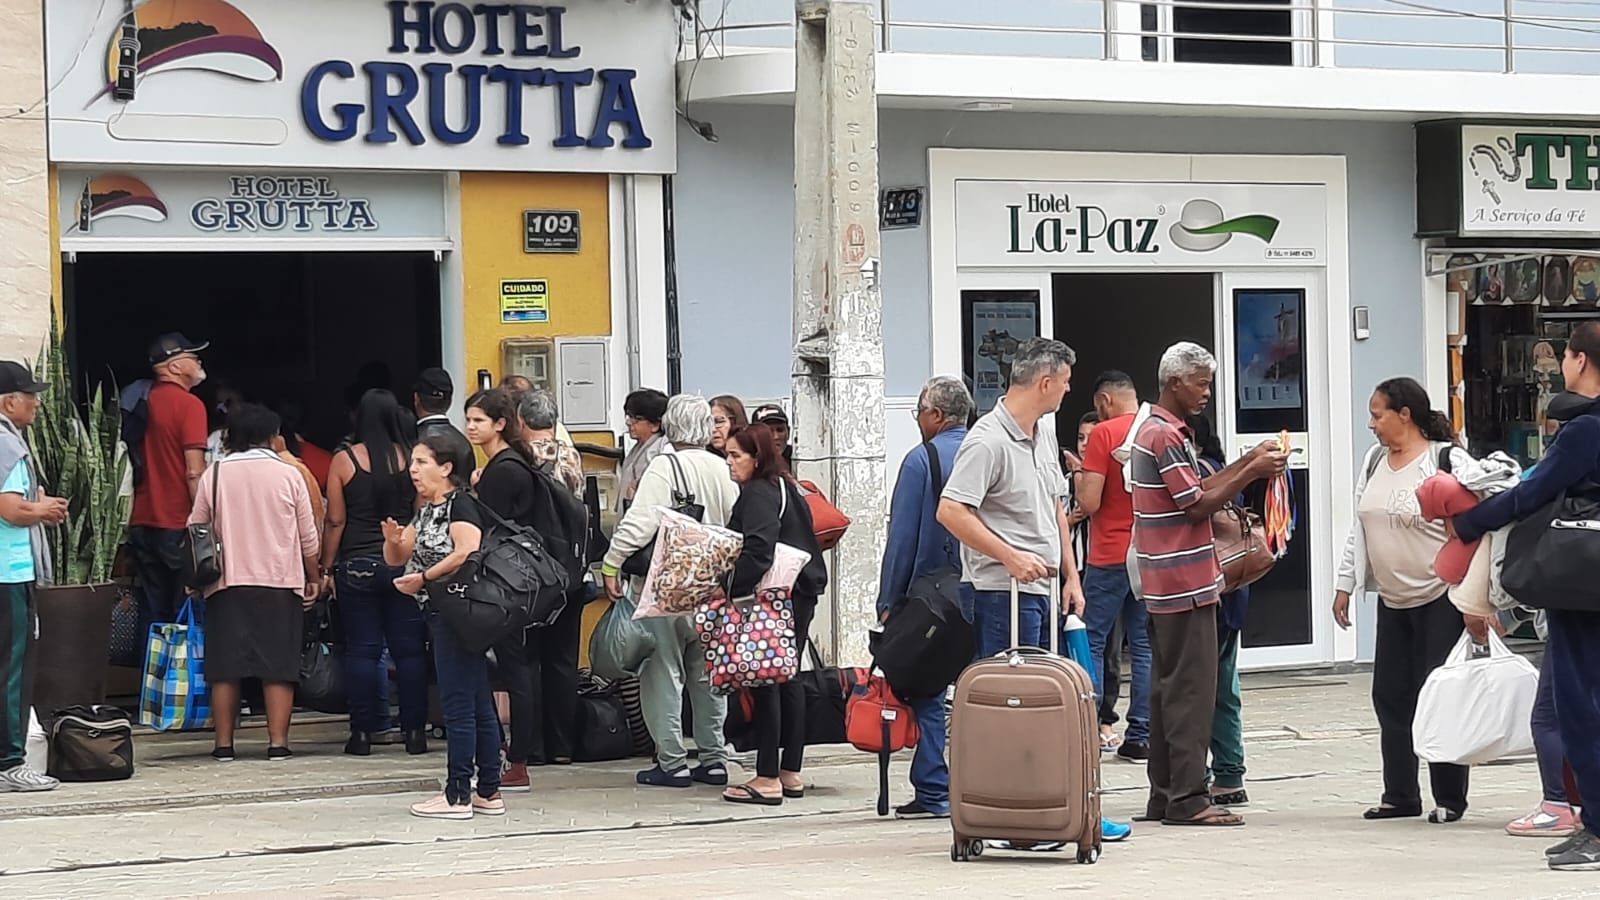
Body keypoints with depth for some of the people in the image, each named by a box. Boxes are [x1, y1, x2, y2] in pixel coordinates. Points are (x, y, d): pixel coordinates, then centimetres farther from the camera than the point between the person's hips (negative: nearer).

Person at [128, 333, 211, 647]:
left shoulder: (145, 403, 10)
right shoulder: (189, 404, -10)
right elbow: (194, 473, -16)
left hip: (142, 523, 7)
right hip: (178, 525, -7)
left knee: (152, 613, 9)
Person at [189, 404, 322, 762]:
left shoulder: (214, 475, 1)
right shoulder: (288, 475, 0)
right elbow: (308, 536, 4)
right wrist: (313, 577, 18)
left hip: (227, 584, 1)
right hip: (281, 583, -1)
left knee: (225, 667, 3)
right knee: (278, 665, 1)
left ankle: (224, 743, 3)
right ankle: (277, 741, -5)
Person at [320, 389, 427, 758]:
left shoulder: (344, 461, -3)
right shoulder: (410, 458, -1)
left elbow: (335, 521, -2)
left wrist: (326, 568, 5)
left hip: (358, 564, -1)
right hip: (405, 562, 1)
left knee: (362, 649, 4)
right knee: (409, 649, 4)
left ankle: (363, 732, 4)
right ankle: (414, 731, 5)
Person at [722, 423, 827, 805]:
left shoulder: (758, 494, -12)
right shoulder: (785, 489, 17)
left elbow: (758, 551, -24)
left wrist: (729, 589, -26)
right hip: (801, 594, 10)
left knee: (765, 683, -6)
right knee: (787, 680, 13)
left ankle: (767, 778, -6)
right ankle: (791, 773, 17)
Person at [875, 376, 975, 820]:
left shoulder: (921, 460, -8)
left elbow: (902, 537, -8)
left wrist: (888, 600, -4)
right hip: (983, 592, 5)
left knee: (927, 691, 2)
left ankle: (933, 792, -1)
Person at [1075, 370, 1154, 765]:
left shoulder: (1104, 434, -11)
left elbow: (1090, 502, -14)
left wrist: (1080, 477, 5)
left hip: (1110, 555, -5)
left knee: (1091, 643, 2)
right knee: (1144, 644, 8)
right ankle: (1140, 736, 6)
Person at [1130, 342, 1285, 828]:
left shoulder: (1155, 431, 17)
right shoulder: (1165, 436, -15)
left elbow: (1194, 490, 17)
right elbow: (1198, 505, -16)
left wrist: (1249, 461, 11)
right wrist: (1252, 472, -12)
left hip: (1164, 586, 11)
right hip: (1185, 585, -11)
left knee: (1168, 689, 12)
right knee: (1190, 691, -9)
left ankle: (1164, 796, 16)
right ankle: (1187, 798, -9)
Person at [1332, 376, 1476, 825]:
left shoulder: (1448, 461, -12)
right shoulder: (1374, 463, 11)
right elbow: (1359, 530, 17)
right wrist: (1345, 584, 14)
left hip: (1440, 600, -7)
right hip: (1392, 602, 7)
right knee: (1390, 696, 8)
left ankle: (1450, 798, 5)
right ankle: (1400, 795, 16)